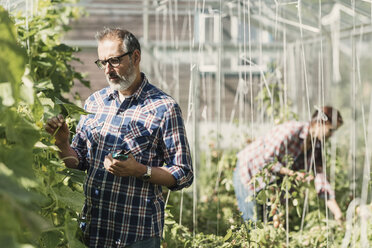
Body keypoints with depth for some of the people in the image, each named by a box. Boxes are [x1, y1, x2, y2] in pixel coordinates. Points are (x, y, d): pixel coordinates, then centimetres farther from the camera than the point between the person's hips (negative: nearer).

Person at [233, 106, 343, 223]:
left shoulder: (316, 147, -3)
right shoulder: (292, 129, -26)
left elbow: (321, 180, -5)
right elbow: (267, 160, -26)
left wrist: (338, 215, -11)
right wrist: (293, 173, -27)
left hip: (271, 180, 7)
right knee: (253, 224, -9)